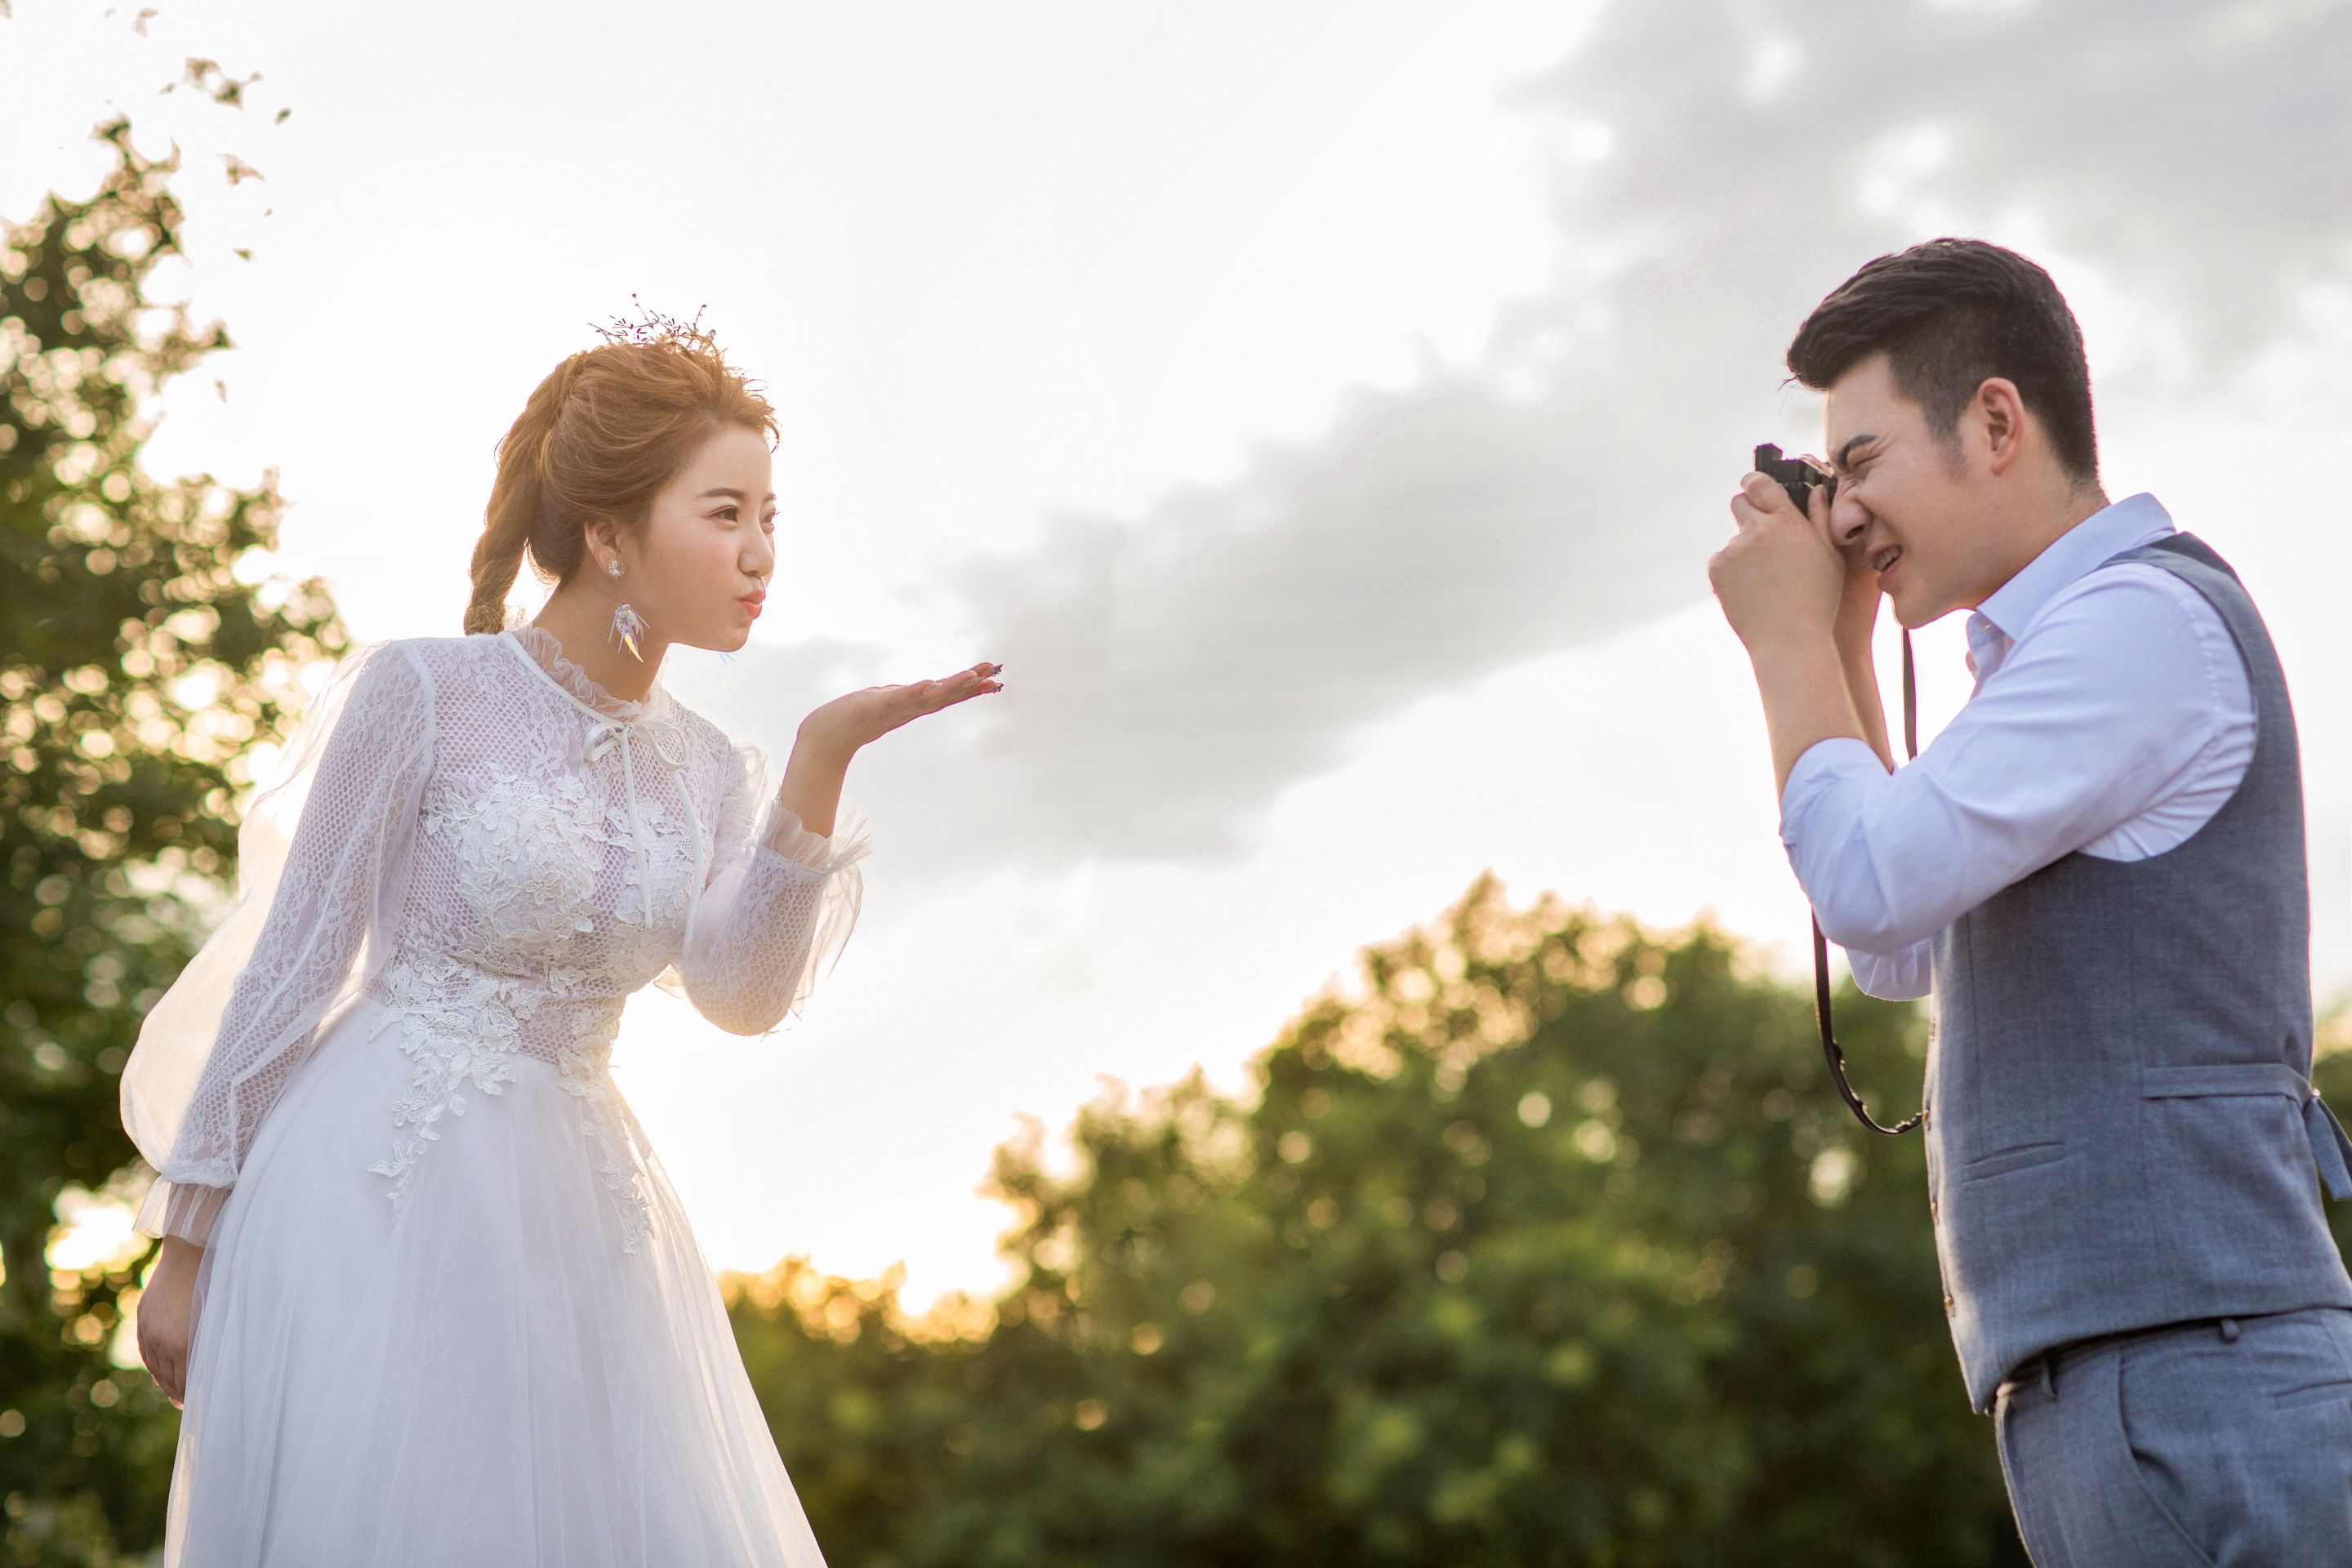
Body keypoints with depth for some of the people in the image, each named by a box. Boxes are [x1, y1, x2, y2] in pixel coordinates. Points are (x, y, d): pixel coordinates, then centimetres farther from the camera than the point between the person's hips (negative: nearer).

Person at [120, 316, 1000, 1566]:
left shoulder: (710, 775, 10)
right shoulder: (419, 691, -6)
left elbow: (740, 993, -7)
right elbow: (287, 962, -4)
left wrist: (822, 760, -18)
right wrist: (189, 1241, -4)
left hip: (575, 1226, 6)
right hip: (378, 1205, -5)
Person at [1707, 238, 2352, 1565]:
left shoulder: (2143, 619, -9)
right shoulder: (2090, 644, 23)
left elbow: (1869, 887, -16)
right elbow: (1902, 957, 30)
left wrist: (1790, 639, 0)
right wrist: (1840, 652, 23)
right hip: (2105, 1383, 10)